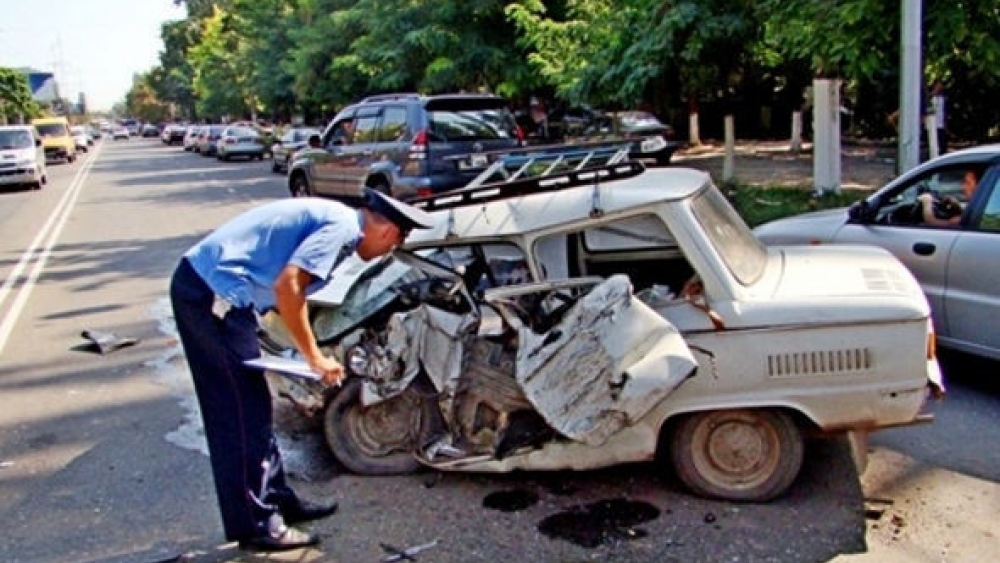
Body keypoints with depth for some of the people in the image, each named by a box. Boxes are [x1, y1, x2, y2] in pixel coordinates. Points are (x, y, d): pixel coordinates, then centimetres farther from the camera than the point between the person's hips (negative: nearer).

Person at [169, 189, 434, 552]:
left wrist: (312, 356, 25)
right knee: (245, 411, -1)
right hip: (214, 293, -10)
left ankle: (276, 499, 30)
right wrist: (315, 358, -13)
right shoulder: (343, 226, -11)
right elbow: (287, 286, -22)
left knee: (244, 407, 17)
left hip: (201, 284, 10)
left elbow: (288, 287, 24)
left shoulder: (334, 217, 18)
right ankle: (255, 524, 10)